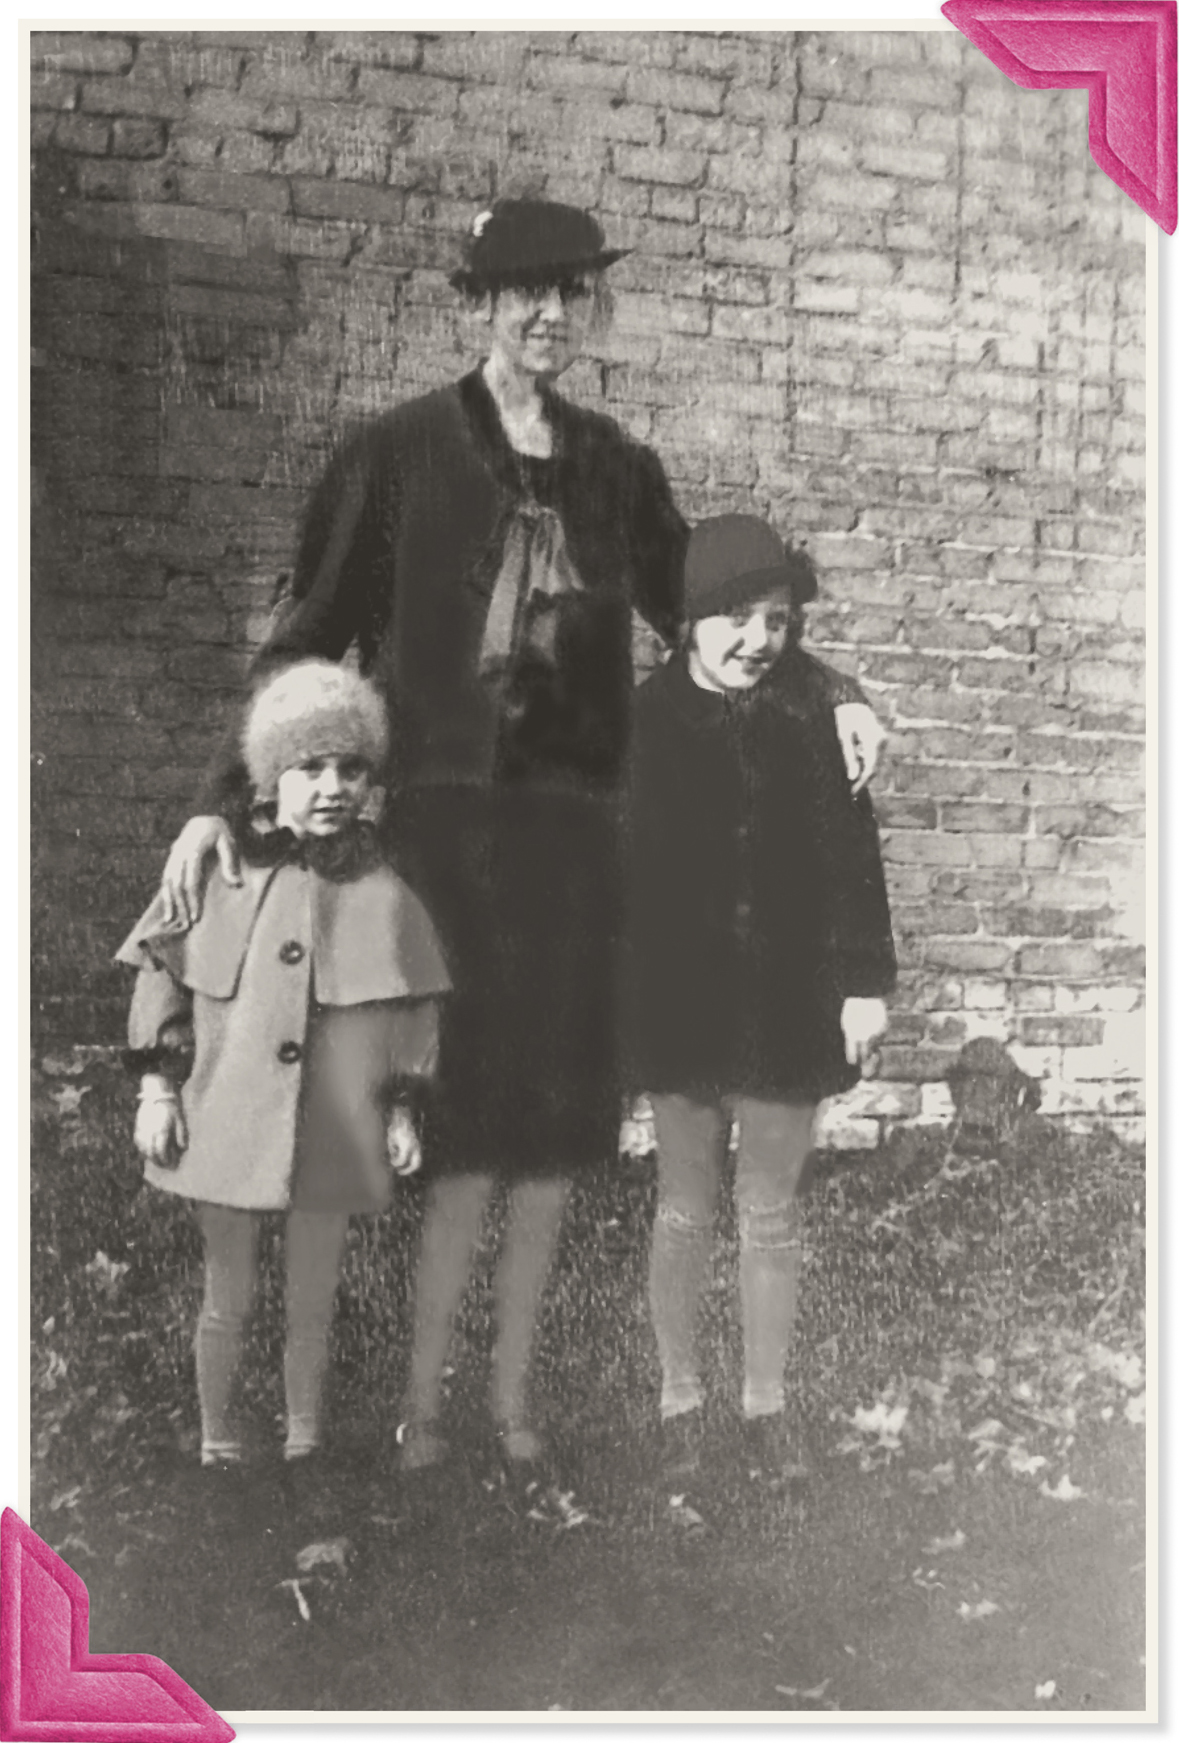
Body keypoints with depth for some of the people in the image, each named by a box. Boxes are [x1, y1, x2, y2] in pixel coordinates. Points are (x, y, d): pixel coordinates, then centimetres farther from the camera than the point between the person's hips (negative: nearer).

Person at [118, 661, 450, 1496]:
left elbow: (415, 1007, 5)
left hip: (332, 1132, 1)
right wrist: (158, 1087, -1)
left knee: (313, 1305, 13)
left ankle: (304, 1450, 33)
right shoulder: (219, 871, -6)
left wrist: (403, 1107, 4)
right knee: (227, 1301, 12)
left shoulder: (383, 893, -4)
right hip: (227, 1117, -1)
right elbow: (161, 974, 2)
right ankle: (217, 1447, 32)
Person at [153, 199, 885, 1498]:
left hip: (570, 820, 4)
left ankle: (512, 1394, 23)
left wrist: (828, 693, 6)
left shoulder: (617, 469, 11)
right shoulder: (401, 452, 0)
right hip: (439, 812, -4)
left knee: (554, 1128, 6)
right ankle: (421, 1401, 14)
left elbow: (698, 616, 20)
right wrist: (223, 797, -6)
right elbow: (310, 633, 1)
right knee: (466, 1132, -5)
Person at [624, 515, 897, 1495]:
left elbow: (850, 852, -2)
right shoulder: (645, 723, -5)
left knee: (771, 1210, 11)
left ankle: (767, 1398, 28)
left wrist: (864, 981, -4)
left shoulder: (811, 716, -5)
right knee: (684, 1207, 11)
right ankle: (680, 1397, 27)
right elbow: (615, 870, -2)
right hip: (679, 999, 0)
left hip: (788, 1000, 0)